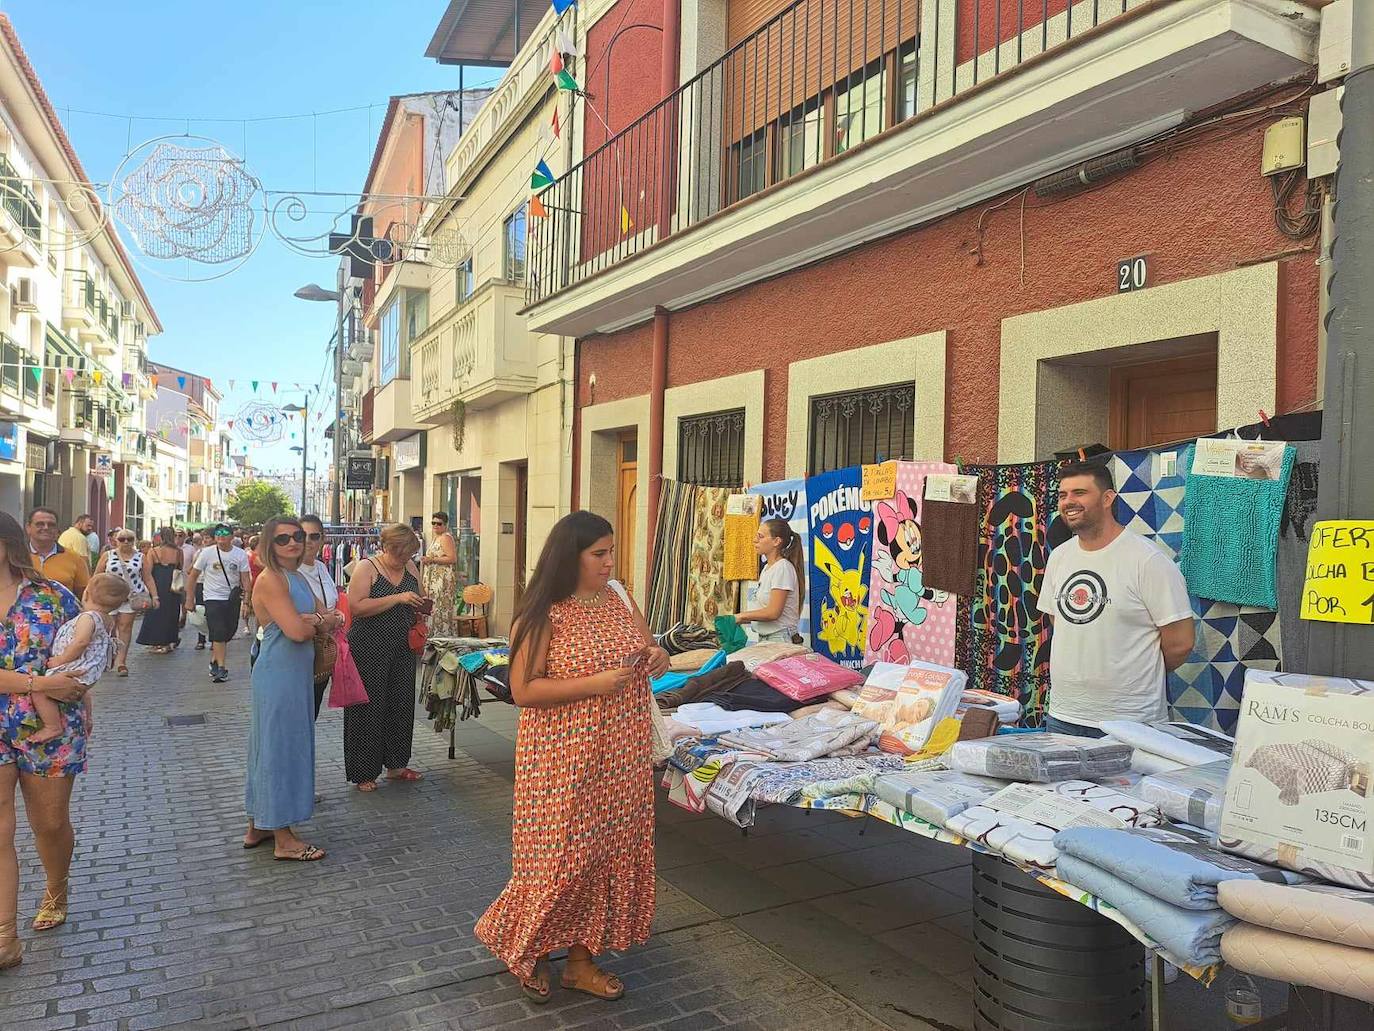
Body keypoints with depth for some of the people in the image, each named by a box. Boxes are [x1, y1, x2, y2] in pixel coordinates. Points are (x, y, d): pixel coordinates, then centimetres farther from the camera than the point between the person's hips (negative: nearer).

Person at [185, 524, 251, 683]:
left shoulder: (240, 554, -2)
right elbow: (192, 576, 2)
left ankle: (214, 660, 29)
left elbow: (245, 580, -1)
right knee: (219, 634, -11)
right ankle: (221, 668, -5)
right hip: (214, 598, -2)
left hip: (233, 599, 2)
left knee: (228, 633, 8)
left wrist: (246, 602, -8)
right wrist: (190, 599, 1)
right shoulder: (207, 553, -6)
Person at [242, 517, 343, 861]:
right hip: (278, 674, -9)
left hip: (297, 673, 9)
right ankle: (283, 840, 7)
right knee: (280, 747, -2)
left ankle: (258, 827, 30)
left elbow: (331, 620, 10)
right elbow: (297, 631, -24)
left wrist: (311, 619, -12)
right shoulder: (271, 579, -15)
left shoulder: (298, 577, 14)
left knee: (285, 745, 16)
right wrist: (318, 622, -4)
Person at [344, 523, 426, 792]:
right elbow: (357, 607, -22)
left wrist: (422, 608, -2)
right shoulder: (366, 568, -10)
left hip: (402, 649, 6)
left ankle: (396, 764, 26)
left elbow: (420, 603, 22)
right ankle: (363, 773, 12)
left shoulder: (410, 568, 8)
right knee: (368, 709, 1)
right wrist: (397, 598, -24)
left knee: (401, 706, 12)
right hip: (369, 651, -6)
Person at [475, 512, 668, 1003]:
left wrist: (657, 657, -6)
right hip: (564, 759, -6)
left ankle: (581, 958, 28)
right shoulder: (543, 614, -14)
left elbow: (648, 649, 18)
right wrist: (594, 684, -25)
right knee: (561, 857, 2)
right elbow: (523, 690, -17)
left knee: (609, 852, 12)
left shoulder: (619, 598, 5)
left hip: (621, 756, 6)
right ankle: (528, 948, 29)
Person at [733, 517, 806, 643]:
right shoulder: (767, 568, 14)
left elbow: (773, 612, -17)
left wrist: (741, 616, -7)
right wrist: (735, 620, 4)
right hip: (763, 638, 8)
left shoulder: (782, 567, -12)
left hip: (779, 639, -8)